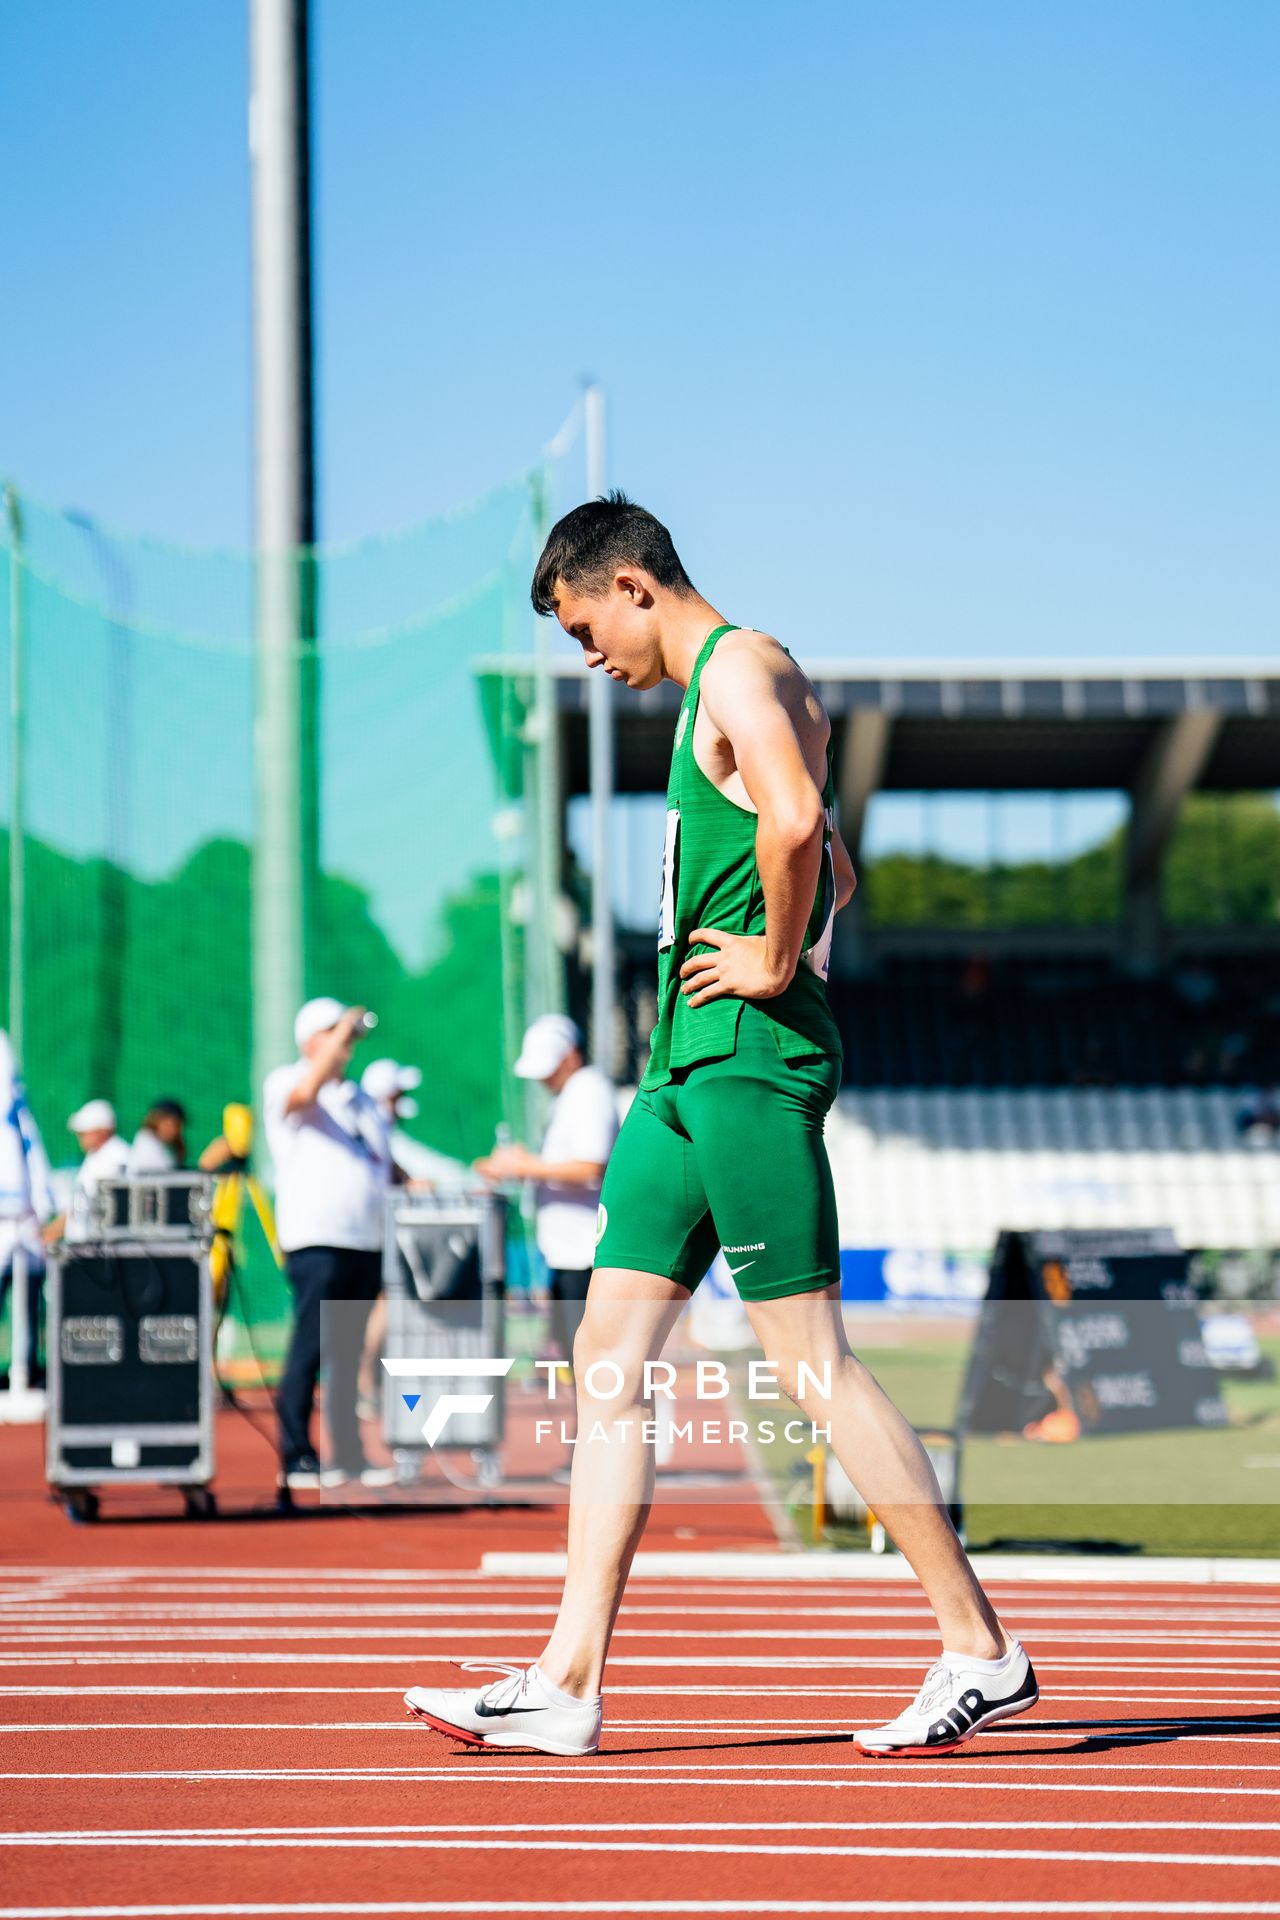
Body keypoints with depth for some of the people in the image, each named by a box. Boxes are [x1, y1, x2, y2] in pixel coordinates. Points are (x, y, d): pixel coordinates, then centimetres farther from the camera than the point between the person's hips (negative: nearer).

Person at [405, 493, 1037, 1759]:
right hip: (687, 1073, 10)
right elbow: (831, 867, 32)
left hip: (749, 1061, -10)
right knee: (610, 1353, 5)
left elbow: (796, 820, -28)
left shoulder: (739, 665, -9)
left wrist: (777, 964, -17)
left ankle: (981, 1652, -1)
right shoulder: (715, 691, 22)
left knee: (811, 1362, -8)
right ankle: (568, 1681, 5)